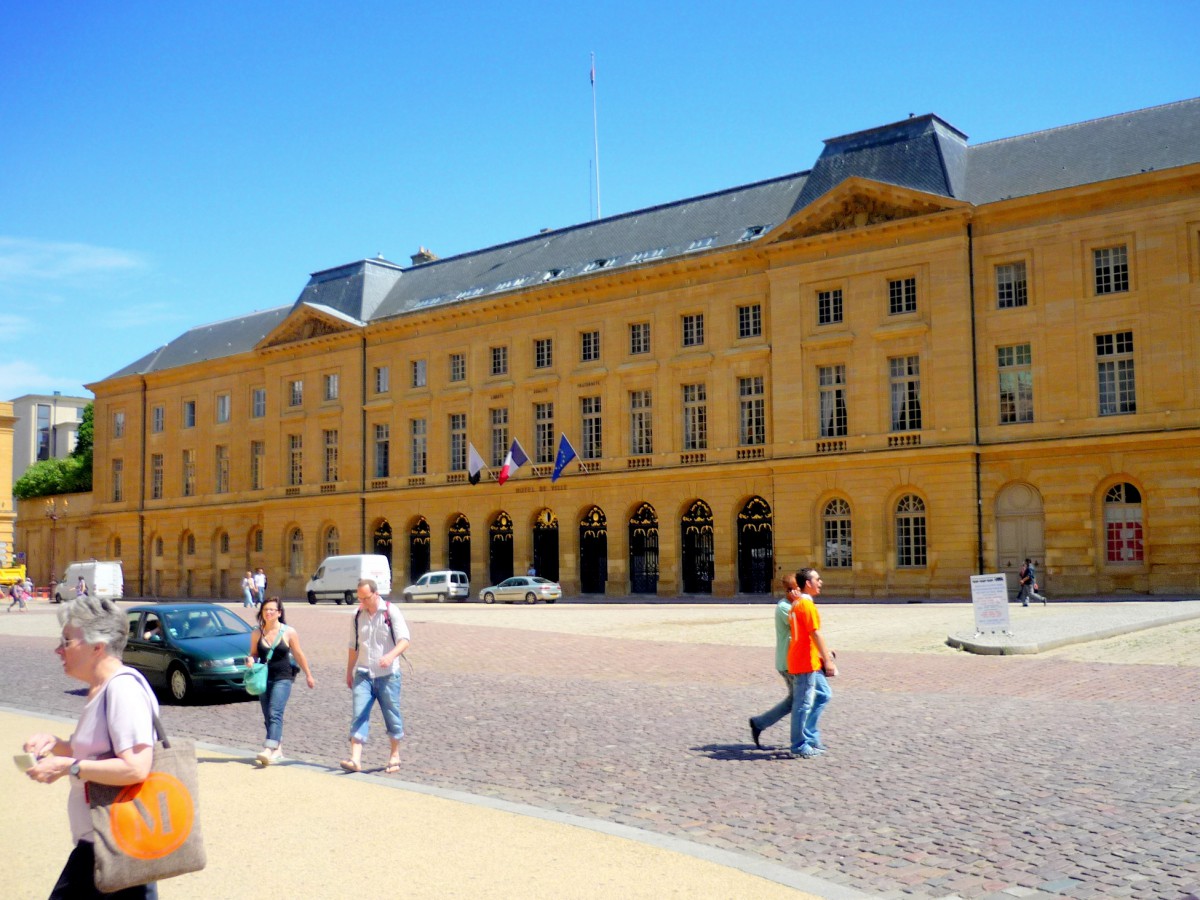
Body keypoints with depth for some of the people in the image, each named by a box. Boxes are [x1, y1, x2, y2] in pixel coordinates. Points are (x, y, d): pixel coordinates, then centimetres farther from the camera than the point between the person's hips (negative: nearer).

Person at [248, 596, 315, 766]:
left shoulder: (288, 632, -3)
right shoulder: (257, 633, 5)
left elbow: (299, 655, 5)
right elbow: (254, 654, 15)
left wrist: (308, 675, 9)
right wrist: (251, 660, -9)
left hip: (283, 677, -4)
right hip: (264, 678, 4)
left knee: (275, 713, -17)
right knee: (268, 717, 8)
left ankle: (268, 750, -26)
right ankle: (278, 749, 20)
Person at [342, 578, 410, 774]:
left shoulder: (391, 612, -7)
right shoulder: (358, 615, 8)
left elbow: (404, 639, -15)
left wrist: (391, 656, -32)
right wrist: (349, 672, 19)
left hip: (388, 675, -3)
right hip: (363, 674, 4)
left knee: (392, 716, 7)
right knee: (359, 716, -6)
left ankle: (395, 757, 22)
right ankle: (355, 760, -9)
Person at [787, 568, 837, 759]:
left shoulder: (797, 604, 14)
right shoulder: (807, 605, -17)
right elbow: (815, 634, -20)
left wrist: (824, 652, 22)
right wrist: (828, 660, -17)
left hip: (810, 661, 10)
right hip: (805, 663, -10)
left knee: (824, 694, 17)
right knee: (803, 704, -3)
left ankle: (810, 737, 20)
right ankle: (800, 747, 5)